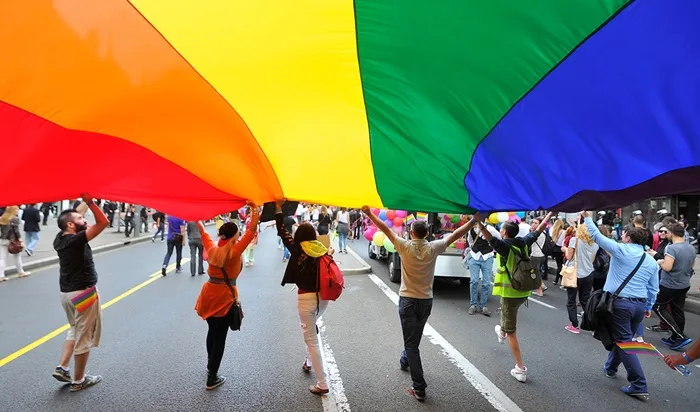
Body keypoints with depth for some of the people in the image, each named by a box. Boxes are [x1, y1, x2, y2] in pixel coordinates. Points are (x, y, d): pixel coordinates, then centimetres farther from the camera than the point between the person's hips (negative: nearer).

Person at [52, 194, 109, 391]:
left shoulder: (60, 238, 3)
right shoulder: (76, 240, -20)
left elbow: (75, 214, 18)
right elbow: (103, 222, -28)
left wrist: (84, 202, 16)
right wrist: (90, 201, -26)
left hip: (67, 292, 9)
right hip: (83, 293, -9)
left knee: (75, 330, 26)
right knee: (84, 336, 4)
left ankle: (62, 367, 20)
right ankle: (78, 380, 14)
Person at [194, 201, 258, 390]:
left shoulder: (211, 248, -2)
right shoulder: (235, 251, -16)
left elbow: (203, 232, 16)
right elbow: (251, 230, -19)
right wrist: (254, 208, -15)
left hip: (209, 293, 6)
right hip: (225, 297, -6)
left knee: (212, 331, 25)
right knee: (220, 337, 4)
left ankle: (210, 365, 42)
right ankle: (212, 378, 11)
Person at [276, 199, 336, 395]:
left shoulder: (297, 249, -10)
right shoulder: (322, 249, -1)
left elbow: (282, 232, -2)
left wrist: (278, 208, 2)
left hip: (306, 298, -5)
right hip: (323, 297, 5)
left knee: (311, 339, 2)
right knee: (311, 331, 32)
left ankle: (322, 384, 4)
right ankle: (308, 362, 44)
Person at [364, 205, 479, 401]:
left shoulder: (405, 246, -13)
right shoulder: (433, 248, -7)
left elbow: (385, 229, -9)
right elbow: (456, 235, 0)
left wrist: (369, 214, -1)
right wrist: (474, 219, 8)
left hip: (408, 300, -3)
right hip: (426, 301, 4)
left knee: (411, 343, -1)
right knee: (414, 337, 26)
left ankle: (419, 388, -5)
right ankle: (405, 360, 52)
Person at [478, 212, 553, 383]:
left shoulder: (504, 245, -18)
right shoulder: (524, 242, 0)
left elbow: (489, 237, -39)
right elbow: (539, 229, 14)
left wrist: (478, 222, -52)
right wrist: (551, 213, 27)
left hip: (510, 292, -7)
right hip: (524, 291, 7)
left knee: (511, 331, 2)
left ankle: (520, 369, 4)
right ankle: (502, 332, 61)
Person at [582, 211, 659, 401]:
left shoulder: (621, 250, -9)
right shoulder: (651, 261, 9)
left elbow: (596, 236, -5)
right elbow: (653, 288, 12)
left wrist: (587, 217, 7)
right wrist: (648, 307, 23)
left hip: (620, 303, -7)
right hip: (639, 305, 7)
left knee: (624, 343, -2)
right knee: (622, 338, 22)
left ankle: (639, 387, -2)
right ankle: (610, 368, 41)